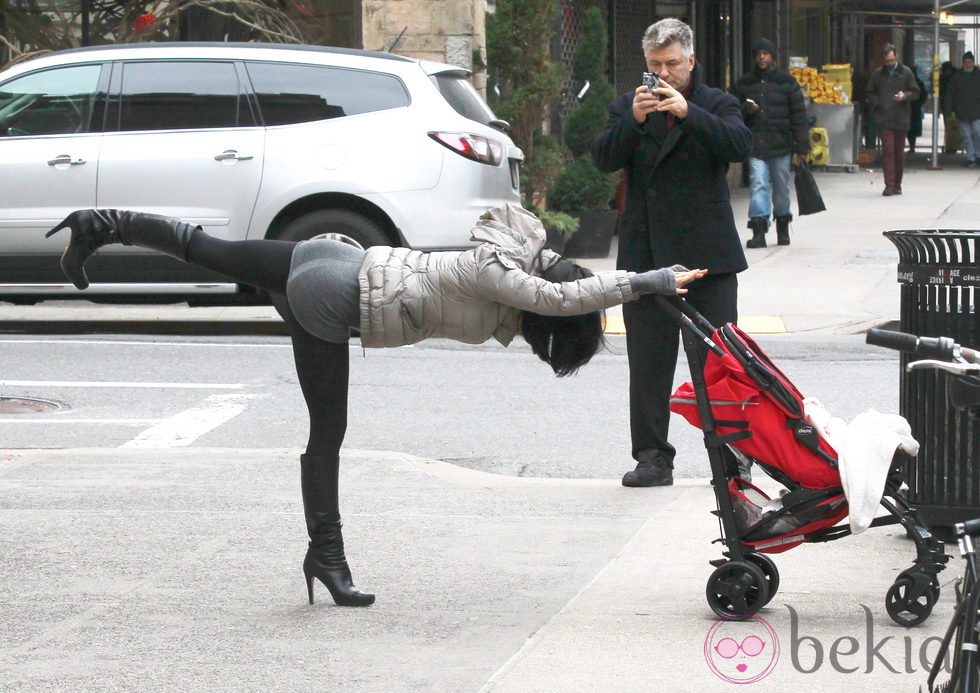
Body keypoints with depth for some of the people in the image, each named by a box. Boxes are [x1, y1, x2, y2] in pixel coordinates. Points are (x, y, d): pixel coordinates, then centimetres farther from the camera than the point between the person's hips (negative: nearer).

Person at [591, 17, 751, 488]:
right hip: (645, 253, 2)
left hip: (706, 253, -2)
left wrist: (687, 112, -23)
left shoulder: (716, 105, 6)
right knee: (648, 362, 2)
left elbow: (739, 144, -14)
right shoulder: (627, 106, 13)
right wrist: (634, 120, -18)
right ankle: (652, 457, 6)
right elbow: (604, 158, -2)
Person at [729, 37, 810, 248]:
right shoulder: (743, 83, 10)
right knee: (758, 185, -12)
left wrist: (802, 147, -1)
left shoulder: (787, 81, 6)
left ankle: (783, 227, 24)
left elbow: (798, 115, 4)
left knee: (781, 187, 8)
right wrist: (746, 110, -10)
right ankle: (759, 231, -18)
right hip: (755, 144, 0)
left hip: (781, 143, 0)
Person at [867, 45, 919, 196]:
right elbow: (871, 93, 15)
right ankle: (889, 185, -12)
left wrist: (905, 96, -14)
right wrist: (877, 103, -4)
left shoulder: (906, 73, 4)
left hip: (901, 119, 1)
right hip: (884, 118, -1)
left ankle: (897, 184, 18)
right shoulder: (878, 74, 8)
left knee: (899, 152, 8)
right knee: (888, 150, -10)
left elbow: (915, 92, 7)